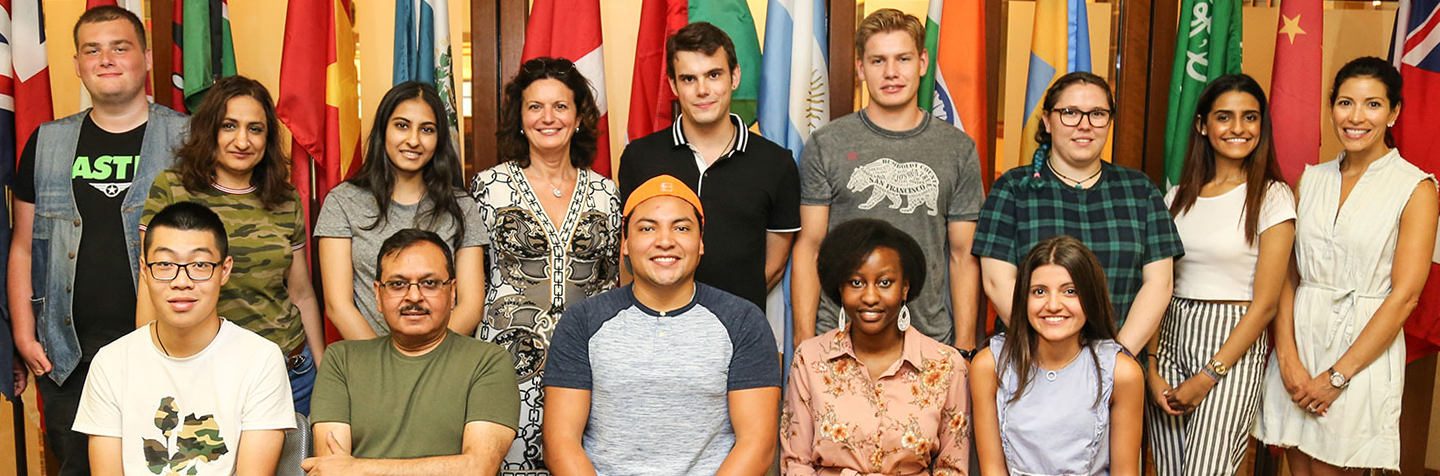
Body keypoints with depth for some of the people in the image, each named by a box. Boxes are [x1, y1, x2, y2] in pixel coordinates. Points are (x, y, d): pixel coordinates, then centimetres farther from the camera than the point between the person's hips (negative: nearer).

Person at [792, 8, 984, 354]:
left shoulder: (958, 149, 6)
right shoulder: (825, 145, 2)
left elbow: (963, 256, 7)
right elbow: (808, 249, 1)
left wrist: (965, 349, 2)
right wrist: (804, 344, -5)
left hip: (931, 340, 1)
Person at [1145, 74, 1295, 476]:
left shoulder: (1272, 196, -4)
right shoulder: (1180, 196, 9)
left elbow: (1265, 303, -8)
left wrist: (1208, 376, -11)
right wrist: (1151, 368, -3)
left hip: (1232, 347, -4)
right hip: (1170, 340, 4)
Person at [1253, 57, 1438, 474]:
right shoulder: (1312, 179, 8)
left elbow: (1405, 295, -11)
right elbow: (1287, 276, 4)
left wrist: (1337, 376, -12)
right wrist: (1288, 357, -9)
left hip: (1363, 348, -4)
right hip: (1298, 340, 4)